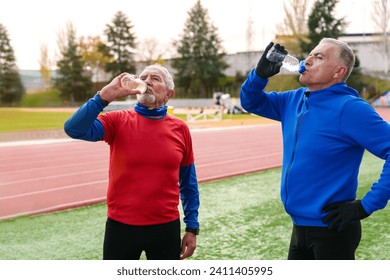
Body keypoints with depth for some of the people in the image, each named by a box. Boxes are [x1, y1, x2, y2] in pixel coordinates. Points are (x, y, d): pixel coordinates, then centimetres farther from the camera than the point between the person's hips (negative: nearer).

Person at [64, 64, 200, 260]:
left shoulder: (180, 128, -1)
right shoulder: (117, 121, -5)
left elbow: (188, 183, 7)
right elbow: (74, 129, -21)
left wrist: (192, 227, 7)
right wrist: (105, 95, -27)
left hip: (166, 228, 1)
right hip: (121, 226, -1)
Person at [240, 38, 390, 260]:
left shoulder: (350, 109, -19)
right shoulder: (294, 100, 6)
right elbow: (251, 101, 16)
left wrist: (367, 206, -21)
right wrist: (261, 73, -4)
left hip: (331, 229, -8)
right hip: (300, 226, 8)